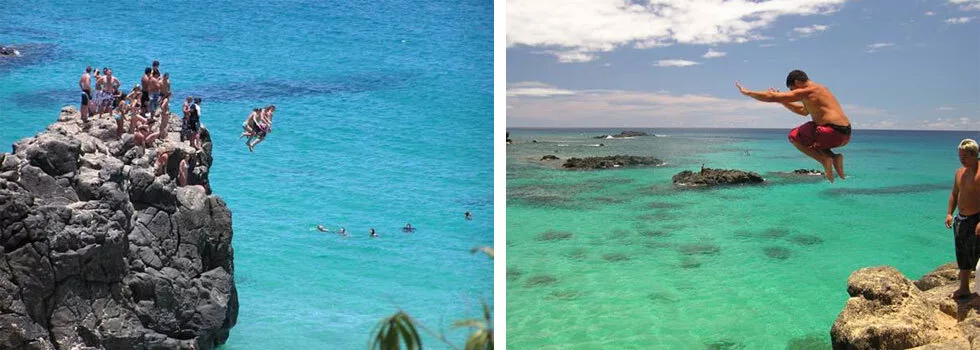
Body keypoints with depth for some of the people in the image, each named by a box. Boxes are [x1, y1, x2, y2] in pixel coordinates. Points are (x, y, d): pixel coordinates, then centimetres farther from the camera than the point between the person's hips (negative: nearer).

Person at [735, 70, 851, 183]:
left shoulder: (805, 92, -6)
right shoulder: (821, 89, 23)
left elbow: (771, 97, -6)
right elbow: (804, 111, 38)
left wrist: (747, 92, 5)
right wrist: (782, 100, 34)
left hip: (833, 132, -9)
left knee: (794, 136, 11)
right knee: (807, 140, 30)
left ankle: (825, 159, -6)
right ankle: (835, 157, 8)